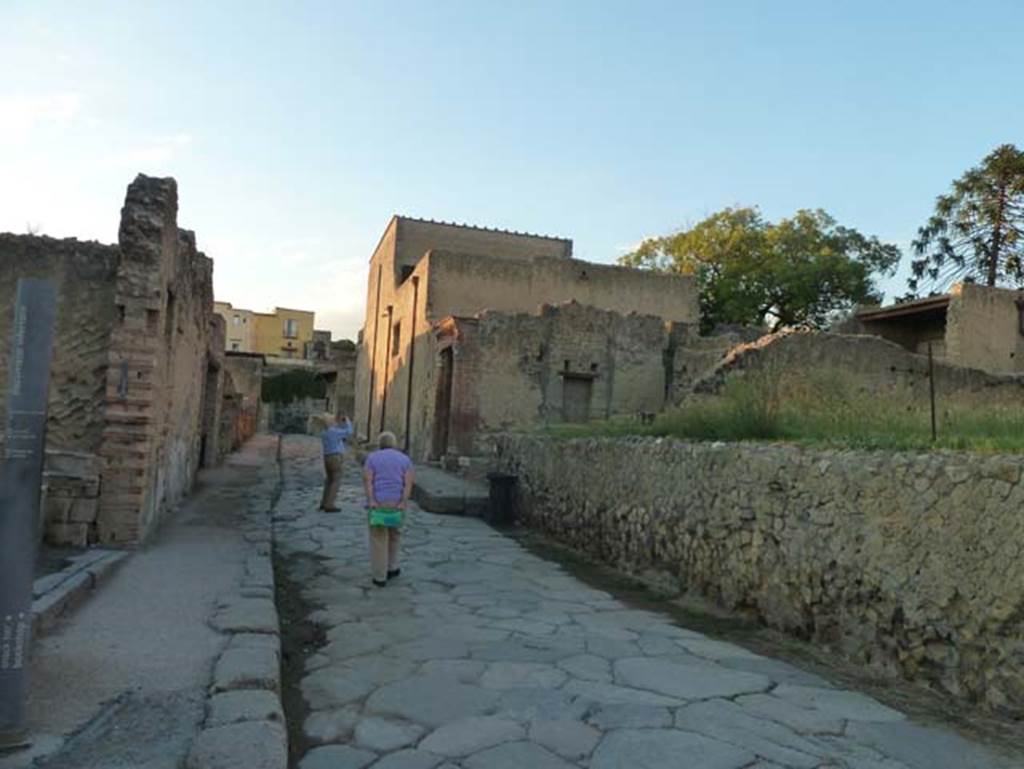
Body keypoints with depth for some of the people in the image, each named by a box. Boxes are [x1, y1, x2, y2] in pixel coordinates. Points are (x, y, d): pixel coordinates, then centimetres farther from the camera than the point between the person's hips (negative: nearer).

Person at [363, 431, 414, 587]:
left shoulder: (372, 458, 4)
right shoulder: (405, 459, 7)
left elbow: (367, 479, -10)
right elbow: (409, 482, -7)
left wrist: (371, 501, -17)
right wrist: (403, 503, -14)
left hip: (377, 504, -1)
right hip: (397, 504, 1)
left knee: (378, 540, 8)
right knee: (393, 534, 24)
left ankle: (380, 577, 9)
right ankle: (391, 567, 27)